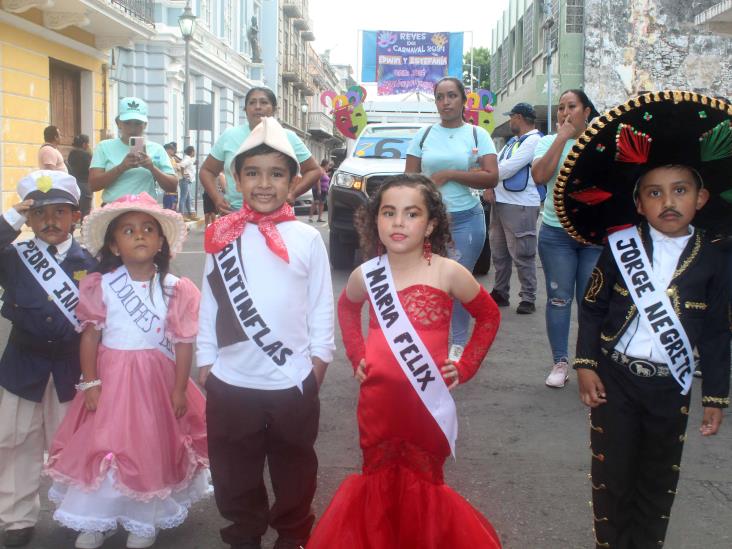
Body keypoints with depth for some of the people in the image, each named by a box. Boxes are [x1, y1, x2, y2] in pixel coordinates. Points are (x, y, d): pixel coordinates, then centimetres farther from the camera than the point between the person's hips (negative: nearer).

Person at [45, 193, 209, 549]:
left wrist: (179, 388, -5)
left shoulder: (175, 289, -5)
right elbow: (90, 335, -3)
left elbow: (183, 342, -4)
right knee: (102, 444, 3)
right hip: (110, 375, 0)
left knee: (151, 448, 7)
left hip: (156, 378, 0)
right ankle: (97, 519, 23)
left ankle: (145, 520, 26)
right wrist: (90, 382, -7)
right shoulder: (100, 285, -4)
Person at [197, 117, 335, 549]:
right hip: (232, 381, 2)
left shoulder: (307, 239, -5)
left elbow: (322, 306, 0)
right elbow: (211, 304, 5)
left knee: (294, 469, 15)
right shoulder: (223, 238, 0)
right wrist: (206, 360, 6)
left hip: (293, 382, -1)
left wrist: (319, 359, 1)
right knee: (236, 472, 15)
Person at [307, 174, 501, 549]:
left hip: (428, 404, -2)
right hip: (377, 402, 2)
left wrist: (465, 367, 1)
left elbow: (489, 316, 7)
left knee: (423, 487, 10)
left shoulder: (448, 272, -8)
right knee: (379, 486, 15)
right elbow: (347, 308, 23)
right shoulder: (366, 275, 0)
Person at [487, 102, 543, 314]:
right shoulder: (513, 141, 20)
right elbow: (496, 164, 14)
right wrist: (489, 186, -4)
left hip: (520, 206, -9)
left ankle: (528, 298, 1)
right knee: (499, 253, 14)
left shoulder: (533, 140, -11)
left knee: (522, 255, -6)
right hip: (500, 202, 9)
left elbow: (510, 168, -19)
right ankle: (500, 293, 24)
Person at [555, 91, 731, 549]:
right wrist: (586, 364, -6)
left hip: (671, 387, 1)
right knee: (612, 474, 10)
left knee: (659, 479, 15)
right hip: (615, 378, -1)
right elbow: (593, 308, 0)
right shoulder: (620, 247, -6)